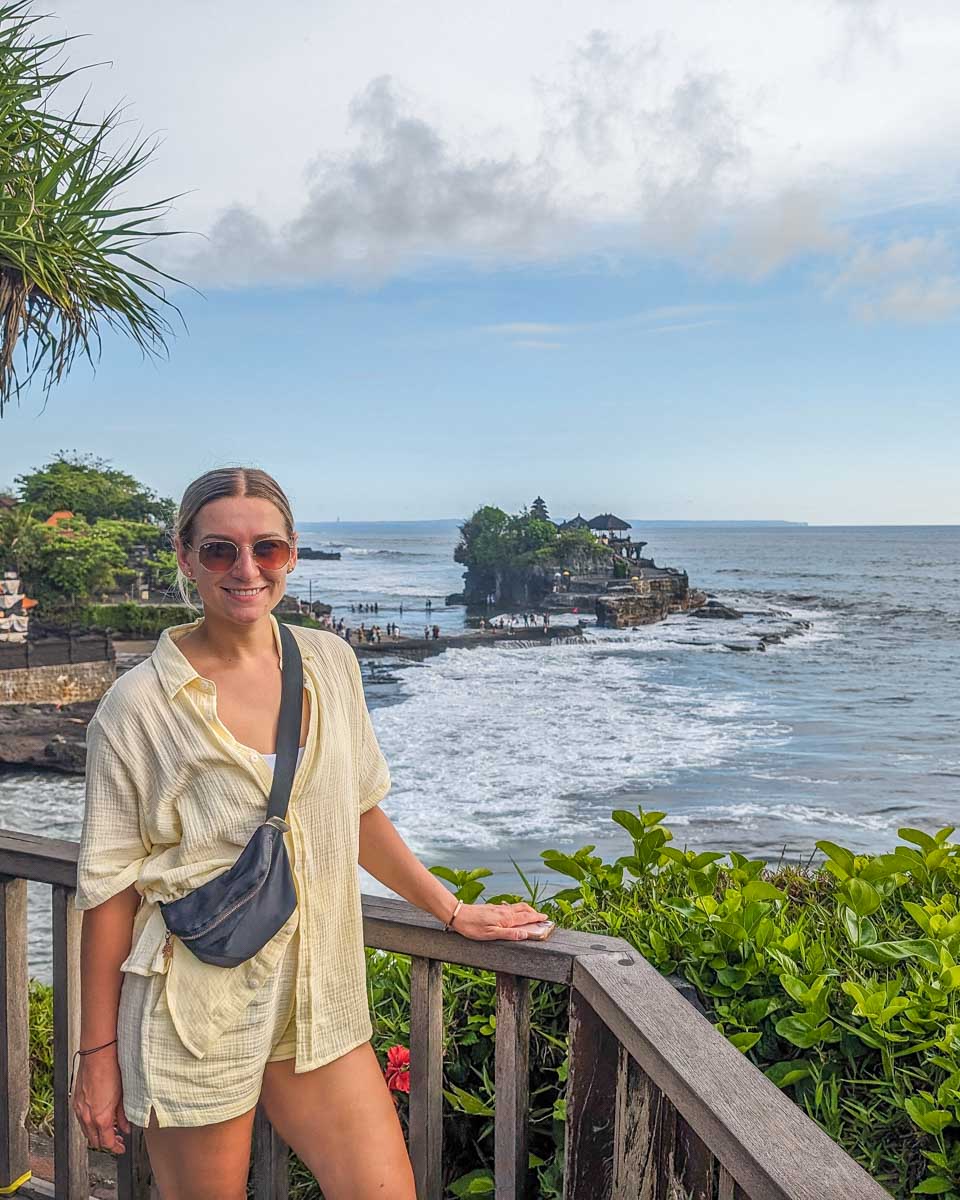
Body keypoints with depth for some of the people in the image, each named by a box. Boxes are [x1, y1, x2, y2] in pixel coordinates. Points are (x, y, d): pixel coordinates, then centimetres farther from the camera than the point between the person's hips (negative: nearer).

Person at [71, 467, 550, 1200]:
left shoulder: (330, 664, 0)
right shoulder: (139, 706, -12)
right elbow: (110, 886, -8)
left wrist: (454, 912, 13)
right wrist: (99, 1054, -5)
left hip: (316, 1001, 4)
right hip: (194, 1017, -3)